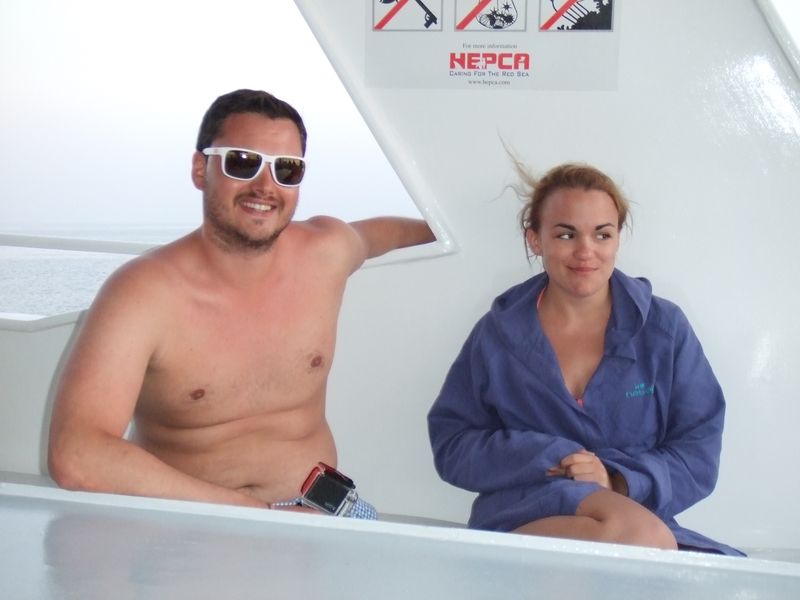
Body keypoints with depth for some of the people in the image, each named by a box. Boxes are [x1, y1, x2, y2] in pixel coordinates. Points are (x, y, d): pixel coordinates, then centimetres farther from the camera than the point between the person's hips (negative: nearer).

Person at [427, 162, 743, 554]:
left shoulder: (664, 329, 8)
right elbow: (451, 445, 6)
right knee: (635, 530, -34)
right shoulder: (498, 334, 8)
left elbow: (699, 456, 5)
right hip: (521, 518, 0)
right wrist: (546, 460, -11)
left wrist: (617, 481, -14)